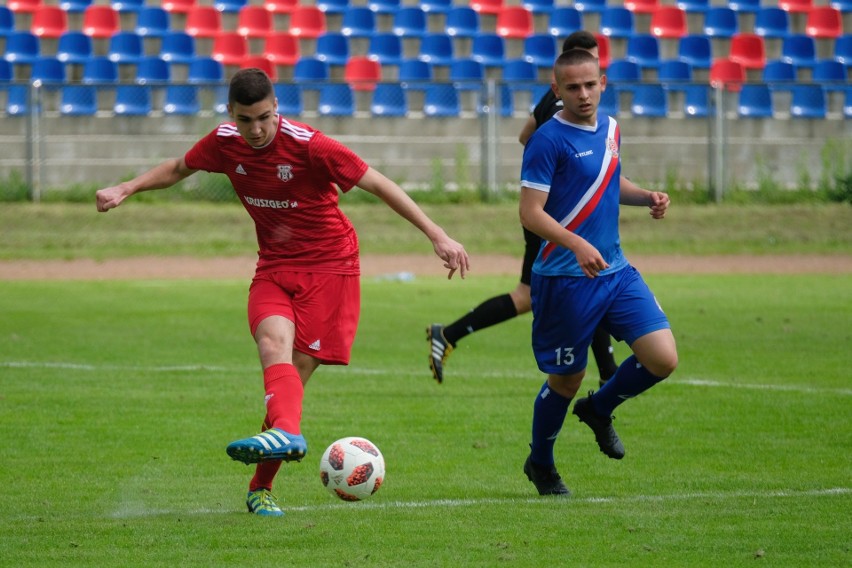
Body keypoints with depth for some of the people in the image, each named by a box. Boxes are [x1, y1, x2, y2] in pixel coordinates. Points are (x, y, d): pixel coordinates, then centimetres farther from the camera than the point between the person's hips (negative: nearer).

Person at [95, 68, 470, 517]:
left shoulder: (307, 145, -19)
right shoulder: (225, 143, -3)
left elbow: (379, 185, -15)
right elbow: (178, 168, 19)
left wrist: (437, 236, -19)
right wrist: (125, 190, 5)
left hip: (328, 264, -4)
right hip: (273, 268, 4)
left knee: (296, 373, -8)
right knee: (274, 344, -26)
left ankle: (261, 488, -3)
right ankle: (287, 433, -49)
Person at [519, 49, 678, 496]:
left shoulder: (609, 128, 9)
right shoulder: (549, 140, -14)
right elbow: (530, 212, -18)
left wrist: (646, 197, 7)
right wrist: (578, 245, -32)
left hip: (615, 272, 6)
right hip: (565, 279, -6)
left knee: (663, 359, -7)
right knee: (567, 378, 5)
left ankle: (598, 410, 22)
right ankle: (540, 464, 31)